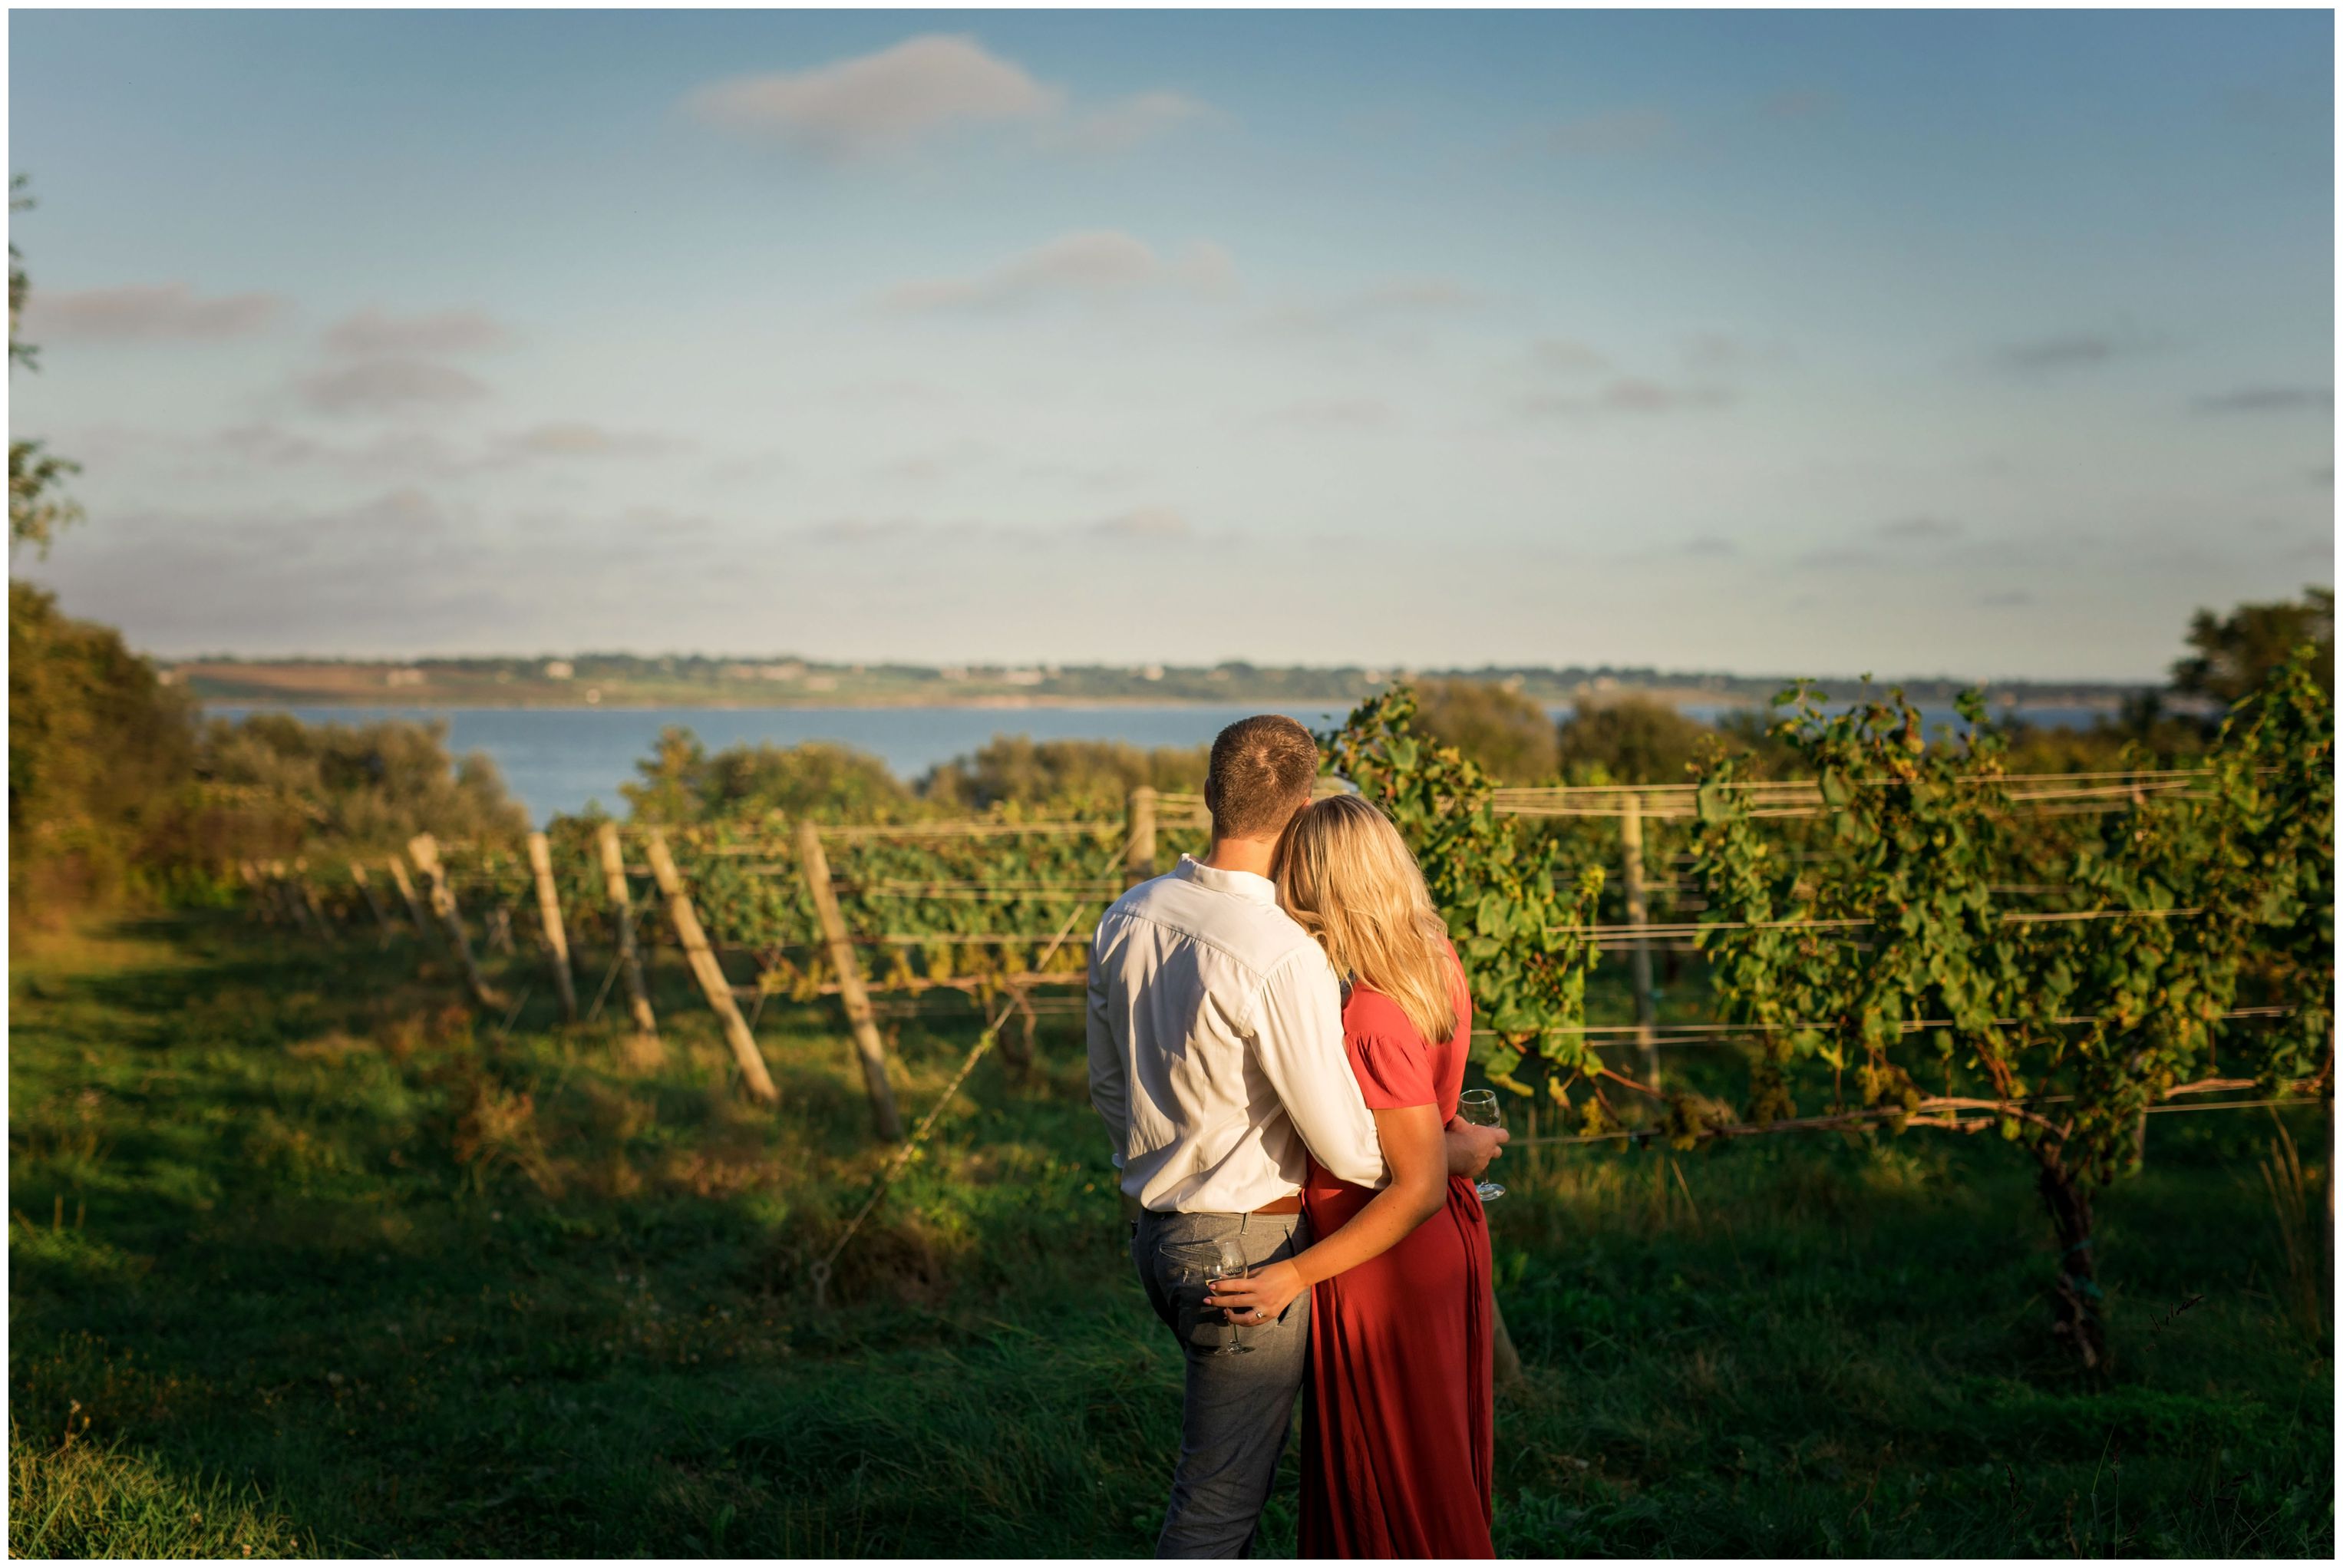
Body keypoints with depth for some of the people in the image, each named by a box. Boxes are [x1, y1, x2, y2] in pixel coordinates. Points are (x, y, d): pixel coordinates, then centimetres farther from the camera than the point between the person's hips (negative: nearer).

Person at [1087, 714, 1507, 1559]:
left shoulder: (1126, 920, 0)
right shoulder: (1283, 957, -23)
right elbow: (1347, 1148, -18)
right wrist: (1451, 1153, 0)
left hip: (1156, 1230, 8)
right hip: (1246, 1247, -8)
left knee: (1232, 1460, 24)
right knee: (1221, 1491, 3)